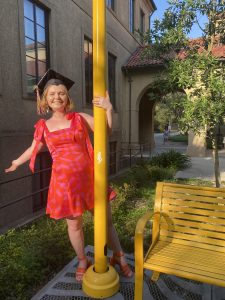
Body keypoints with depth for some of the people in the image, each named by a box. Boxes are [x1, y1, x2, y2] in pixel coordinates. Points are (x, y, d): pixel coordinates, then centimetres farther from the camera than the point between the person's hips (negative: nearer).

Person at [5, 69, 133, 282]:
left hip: (88, 176, -1)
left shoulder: (80, 118, 1)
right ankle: (82, 262, 39)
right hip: (64, 181, 1)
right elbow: (33, 149, 22)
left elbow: (106, 130, -5)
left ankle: (119, 258, 32)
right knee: (74, 224, 14)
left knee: (106, 219, 10)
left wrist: (108, 109, -20)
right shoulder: (43, 126, 6)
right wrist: (16, 162, 34)